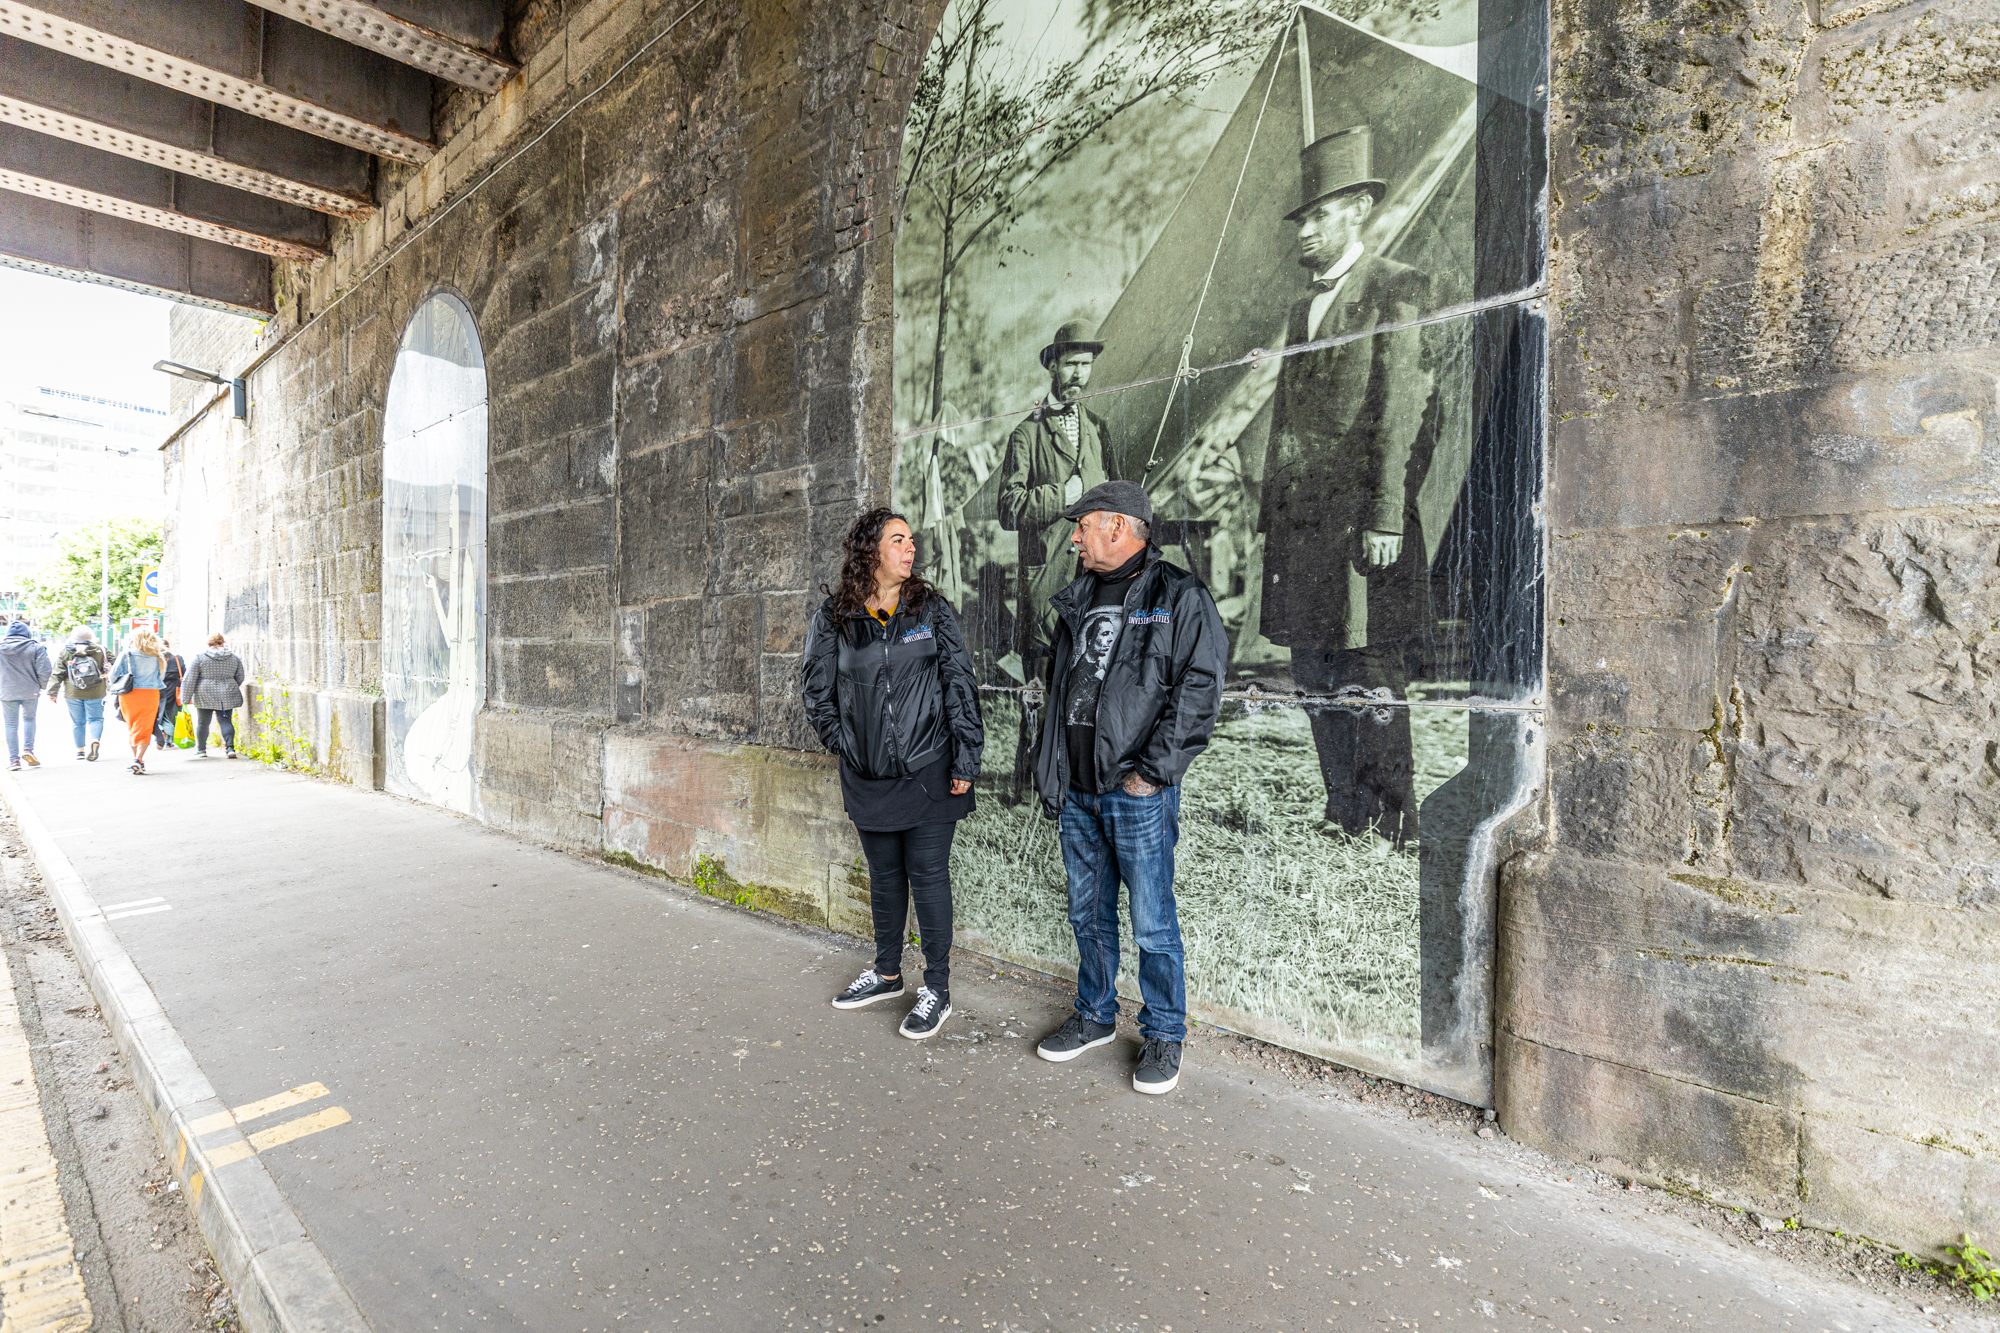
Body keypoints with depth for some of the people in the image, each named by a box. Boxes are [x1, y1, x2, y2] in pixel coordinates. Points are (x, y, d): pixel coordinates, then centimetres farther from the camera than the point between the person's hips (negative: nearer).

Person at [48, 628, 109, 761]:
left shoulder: (64, 652, 1)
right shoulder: (100, 651, -1)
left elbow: (57, 674, 2)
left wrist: (52, 692, 5)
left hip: (73, 694, 1)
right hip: (95, 693, -1)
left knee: (77, 722, 11)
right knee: (96, 719, 6)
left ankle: (80, 750, 16)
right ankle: (95, 740, -22)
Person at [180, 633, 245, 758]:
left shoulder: (199, 657, -2)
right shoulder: (235, 658, 6)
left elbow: (189, 679, -2)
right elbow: (240, 678, 15)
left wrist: (185, 698, 2)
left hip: (205, 696, -2)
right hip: (228, 697, 2)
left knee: (203, 723, 9)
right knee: (226, 721, 3)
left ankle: (201, 749, 18)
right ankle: (230, 747, -9)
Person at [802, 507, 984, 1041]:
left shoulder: (932, 610, -3)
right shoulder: (834, 618, 0)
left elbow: (960, 684, -5)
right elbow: (816, 687, 10)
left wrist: (966, 758, -9)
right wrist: (843, 742, 4)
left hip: (927, 772, -2)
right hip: (868, 776, 3)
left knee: (928, 876, 3)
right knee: (884, 875, 17)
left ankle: (937, 989, 18)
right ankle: (886, 973, 36)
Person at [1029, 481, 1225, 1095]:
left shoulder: (1180, 597, -6)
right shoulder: (1078, 600, 15)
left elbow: (1198, 692, -12)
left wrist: (1152, 769, -16)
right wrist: (1049, 769, 14)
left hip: (1138, 792, -6)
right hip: (1077, 791, 7)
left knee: (1152, 922, 3)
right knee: (1089, 913, 17)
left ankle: (1164, 1036, 22)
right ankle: (1095, 1015, 35)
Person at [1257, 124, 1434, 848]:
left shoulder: (1396, 287, 0)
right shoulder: (1304, 306, 23)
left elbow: (1401, 407, -9)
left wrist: (1386, 517, -17)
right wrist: (1271, 514, 13)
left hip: (1357, 512, -7)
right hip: (1299, 516, 7)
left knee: (1371, 684, -5)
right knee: (1316, 678, 8)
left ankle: (1392, 830, 8)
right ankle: (1344, 820, 19)